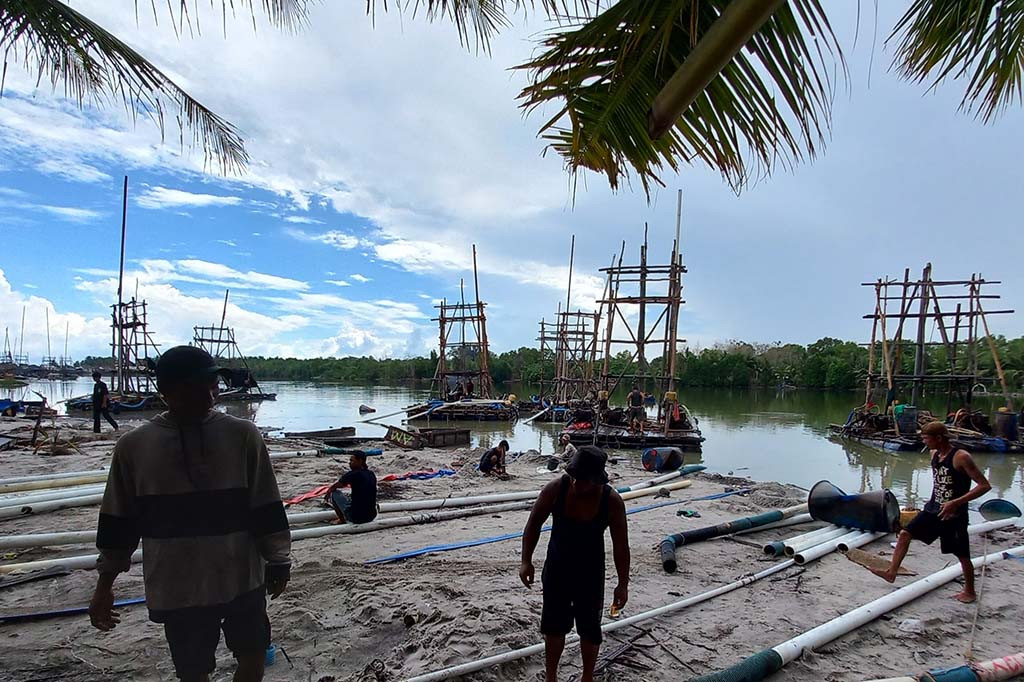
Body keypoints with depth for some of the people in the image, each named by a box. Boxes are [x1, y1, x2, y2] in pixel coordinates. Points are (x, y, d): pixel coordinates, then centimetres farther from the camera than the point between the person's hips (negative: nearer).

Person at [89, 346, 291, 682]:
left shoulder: (242, 435, -9)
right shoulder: (133, 446, -5)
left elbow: (266, 508, -3)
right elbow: (118, 520, 5)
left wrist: (277, 561, 2)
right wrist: (104, 586, 10)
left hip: (242, 578, 0)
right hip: (177, 587, 0)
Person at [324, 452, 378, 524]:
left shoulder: (352, 474, -12)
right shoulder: (371, 474, 6)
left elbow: (331, 489, 1)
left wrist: (329, 492, 24)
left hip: (356, 518, -7)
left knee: (334, 493, 8)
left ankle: (342, 520, 12)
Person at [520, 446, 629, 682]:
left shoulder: (612, 501, -22)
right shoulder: (555, 490, -20)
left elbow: (620, 545, -11)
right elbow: (534, 524, -6)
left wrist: (623, 584, -6)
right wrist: (526, 561, -7)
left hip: (590, 575, -1)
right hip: (556, 570, 1)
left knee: (589, 628, 15)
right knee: (554, 625, 15)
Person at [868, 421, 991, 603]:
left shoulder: (961, 457, -19)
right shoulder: (934, 454, 4)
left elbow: (984, 485, -21)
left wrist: (956, 502, -27)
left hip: (954, 515, -7)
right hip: (933, 510, 7)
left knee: (962, 555, 8)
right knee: (905, 533, 2)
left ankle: (969, 592, 28)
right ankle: (891, 572, 9)